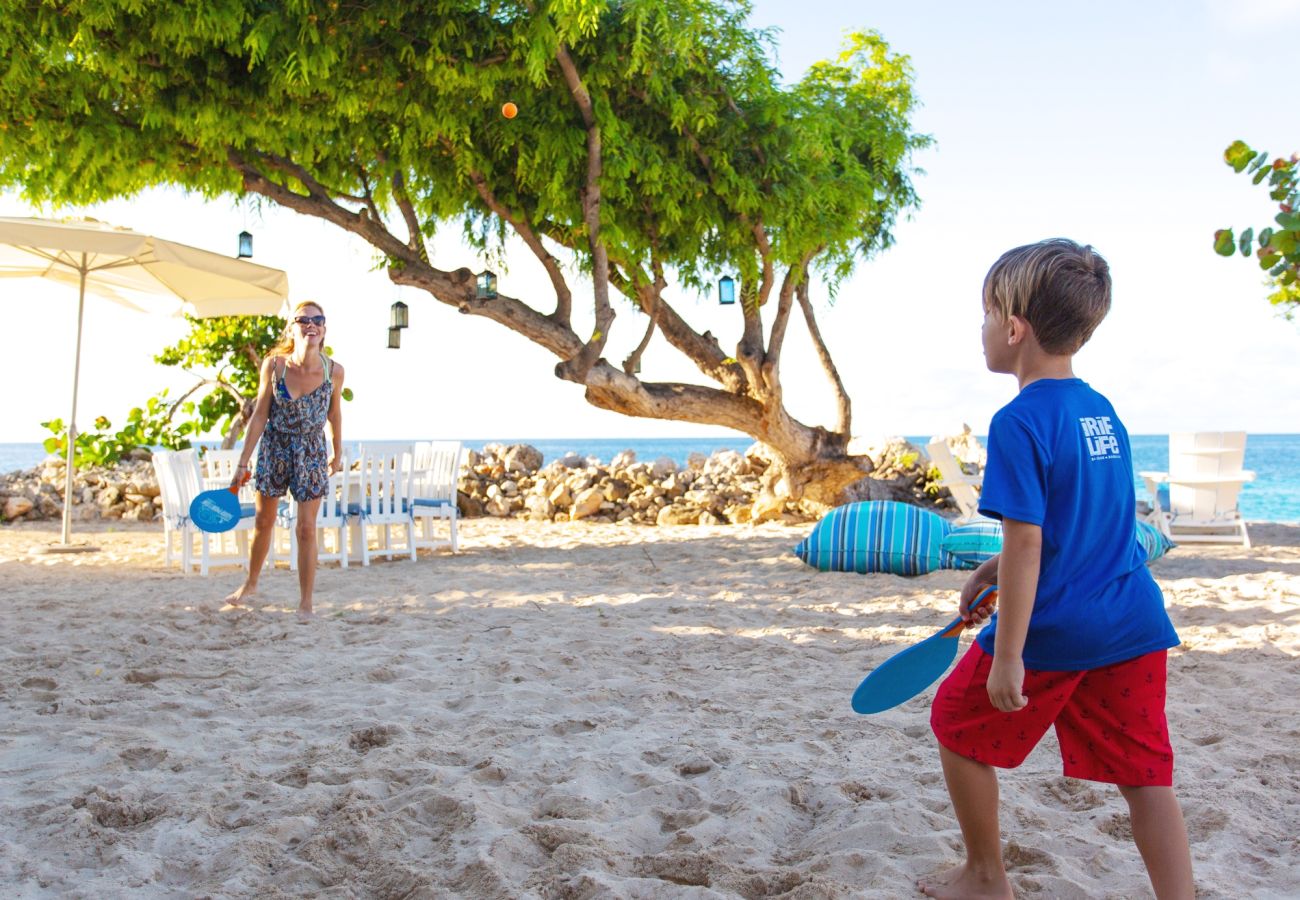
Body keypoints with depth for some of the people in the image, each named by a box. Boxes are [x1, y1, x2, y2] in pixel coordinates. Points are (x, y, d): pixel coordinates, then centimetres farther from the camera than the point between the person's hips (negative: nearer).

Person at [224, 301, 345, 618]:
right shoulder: (274, 365, -16)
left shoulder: (334, 371, -16)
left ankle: (305, 604, 9)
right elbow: (259, 415, -9)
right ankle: (250, 584, 39)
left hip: (312, 453, -1)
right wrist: (243, 462, -8)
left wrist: (337, 454, 12)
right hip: (274, 449, 1)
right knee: (263, 521, 16)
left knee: (306, 528, -2)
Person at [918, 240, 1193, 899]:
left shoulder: (1020, 422, -16)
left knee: (958, 724, 15)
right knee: (1145, 775, 10)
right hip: (1134, 624, 7)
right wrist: (995, 569, 25)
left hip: (1053, 629, -7)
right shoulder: (1102, 411, 9)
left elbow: (1026, 544, -20)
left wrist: (1007, 657, -17)